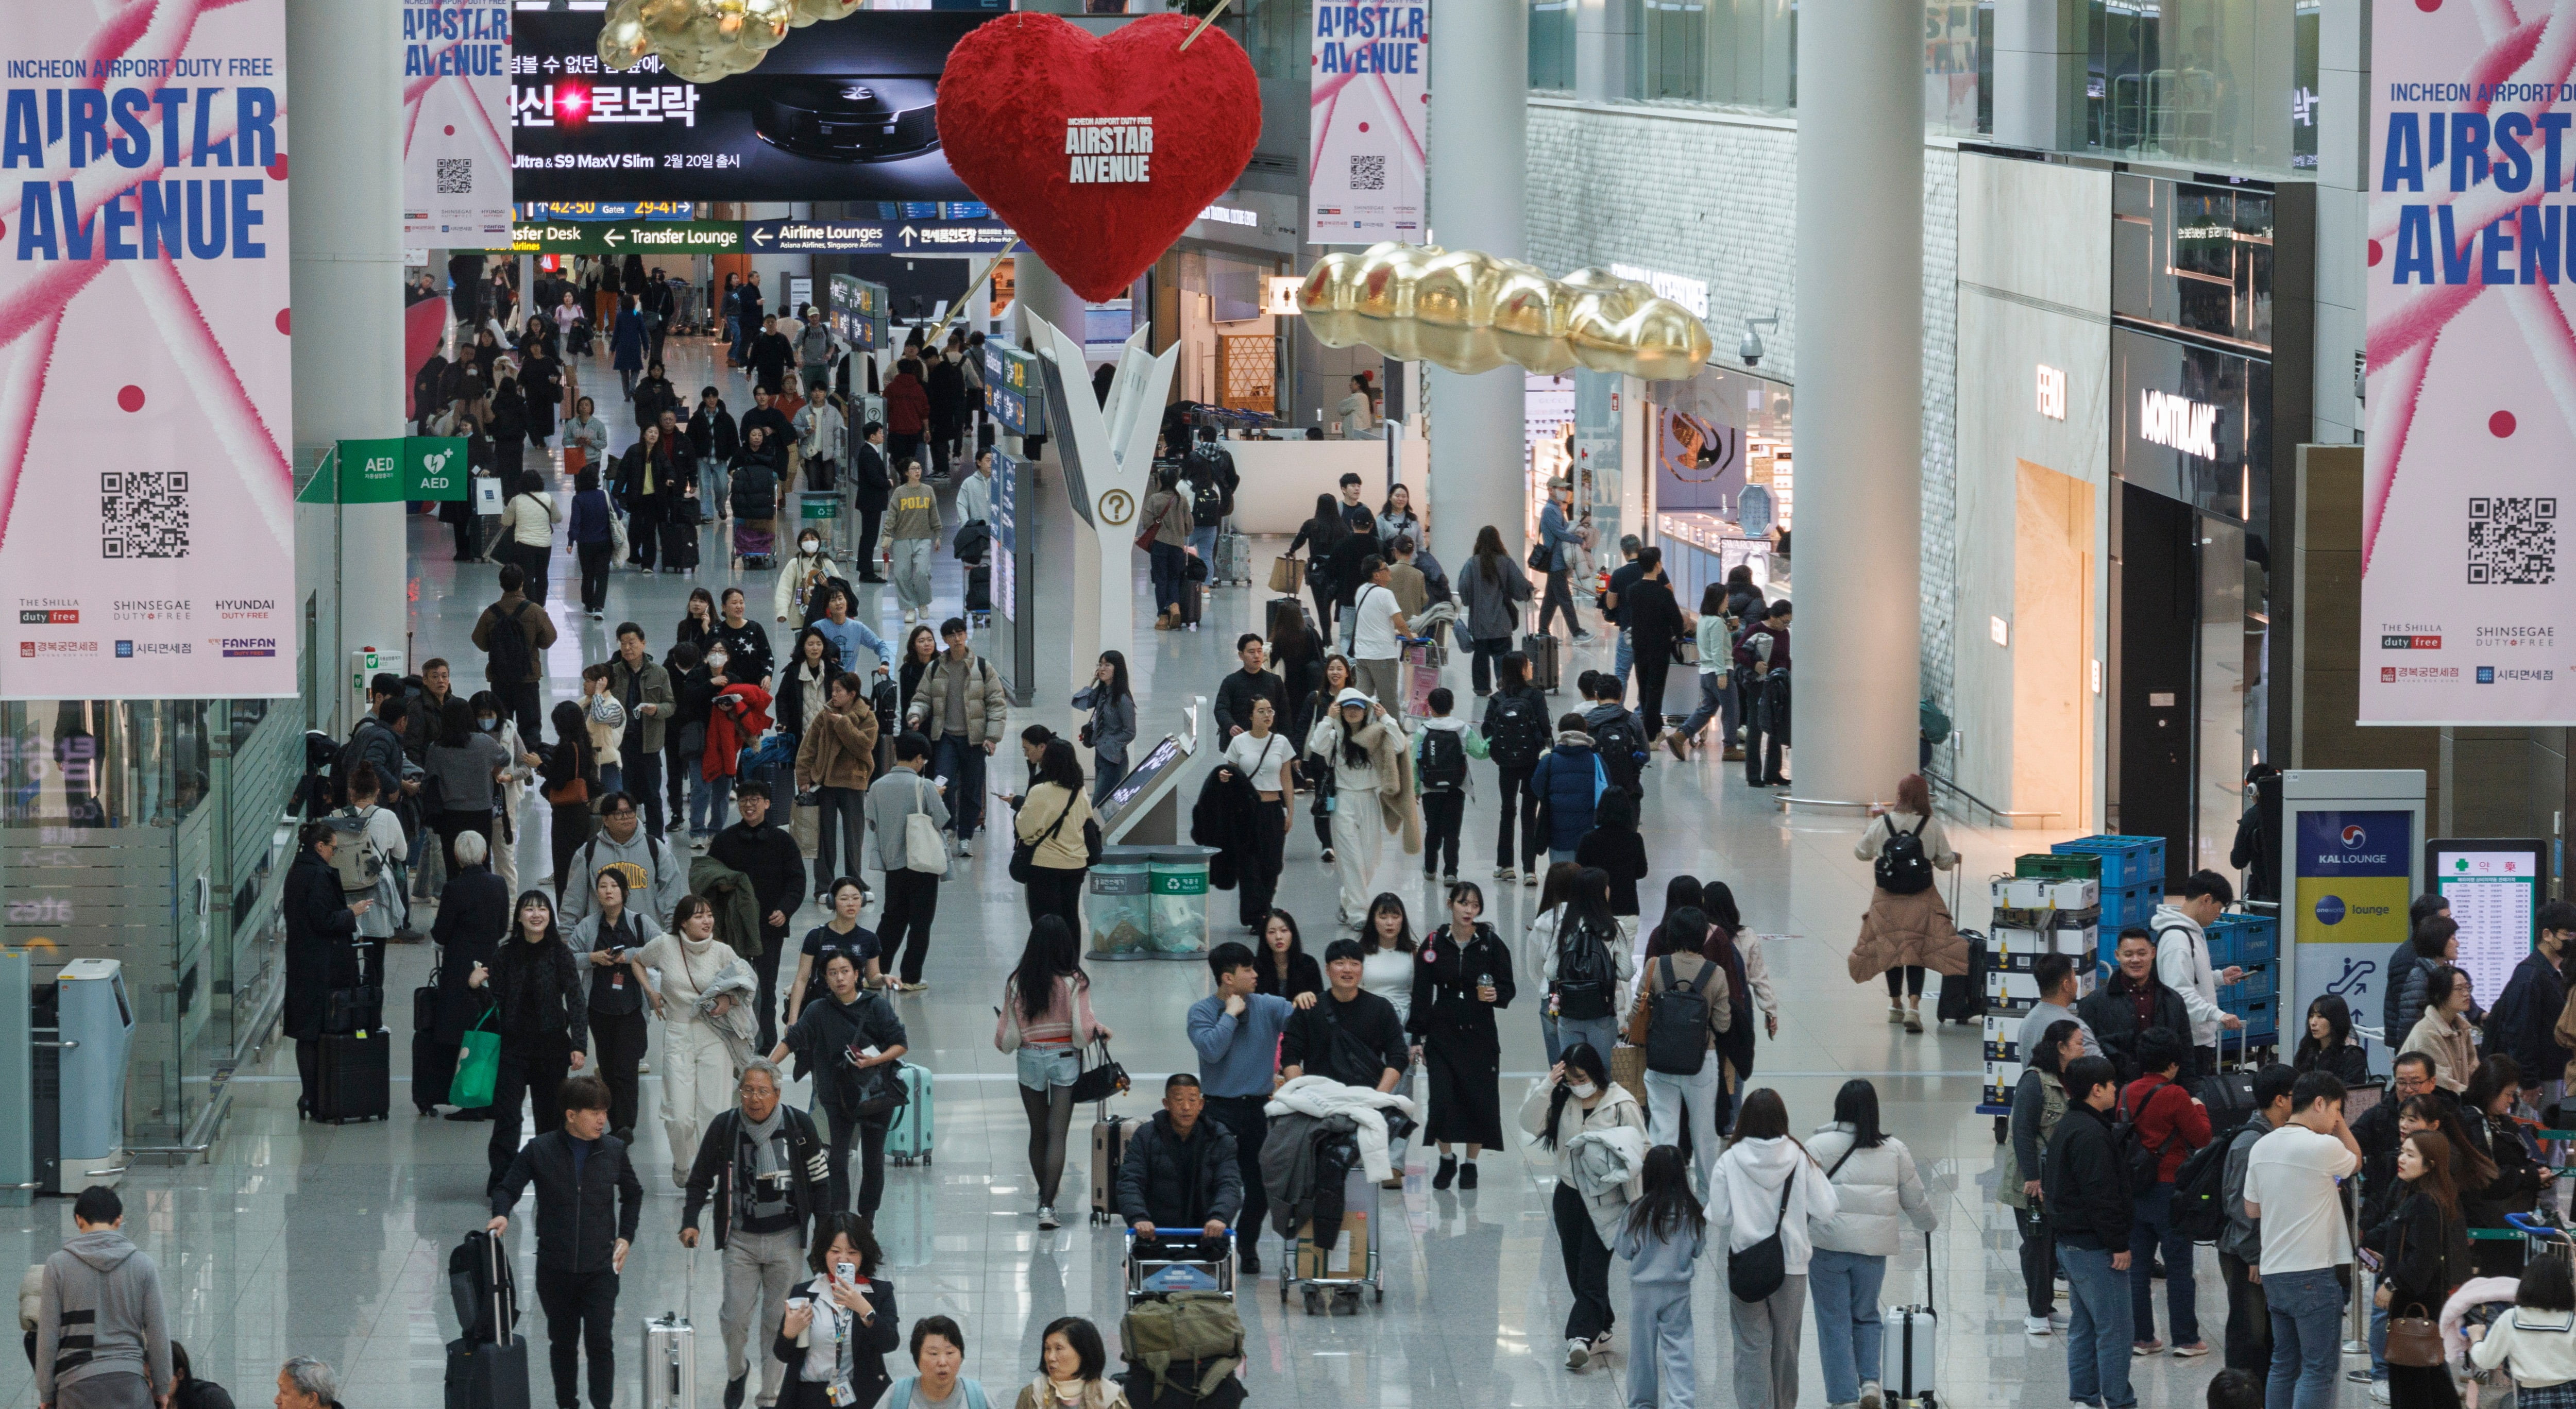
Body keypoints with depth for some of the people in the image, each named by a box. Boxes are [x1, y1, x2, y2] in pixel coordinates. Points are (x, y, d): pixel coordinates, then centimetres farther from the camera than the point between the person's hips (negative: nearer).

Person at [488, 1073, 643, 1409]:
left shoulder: (614, 1150, 2)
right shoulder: (540, 1150, -4)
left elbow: (633, 1194, 18)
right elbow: (508, 1188, 3)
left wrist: (626, 1237, 8)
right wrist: (501, 1214, -18)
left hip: (600, 1267, 0)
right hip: (555, 1268, 0)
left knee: (600, 1343, -9)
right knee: (563, 1342, 12)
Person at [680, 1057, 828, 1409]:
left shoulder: (799, 1125, -5)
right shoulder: (724, 1126, -4)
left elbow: (819, 1181, 4)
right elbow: (700, 1178, 5)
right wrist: (689, 1222, -9)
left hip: (786, 1239, 0)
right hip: (740, 1238, 0)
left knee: (779, 1321, 1)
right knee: (734, 1319, -1)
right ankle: (736, 1373, 31)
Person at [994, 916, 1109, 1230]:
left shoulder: (1017, 982, -7)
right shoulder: (1074, 982, -14)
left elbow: (1007, 1035, -3)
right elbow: (1083, 1030, -14)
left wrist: (1001, 1040, 20)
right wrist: (1102, 1032, 7)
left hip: (1029, 1059, 2)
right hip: (1065, 1059, -2)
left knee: (1038, 1132, 18)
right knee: (1057, 1135, -2)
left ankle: (1044, 1195, 33)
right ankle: (1047, 1205, -11)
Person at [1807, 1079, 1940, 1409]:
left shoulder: (1819, 1146, -5)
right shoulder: (1895, 1150, 6)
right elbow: (1916, 1201, 14)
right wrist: (1930, 1222, 34)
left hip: (1829, 1246, -3)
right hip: (1874, 1247, 3)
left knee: (1834, 1323, 4)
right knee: (1866, 1316, 20)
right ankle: (1870, 1381, 3)